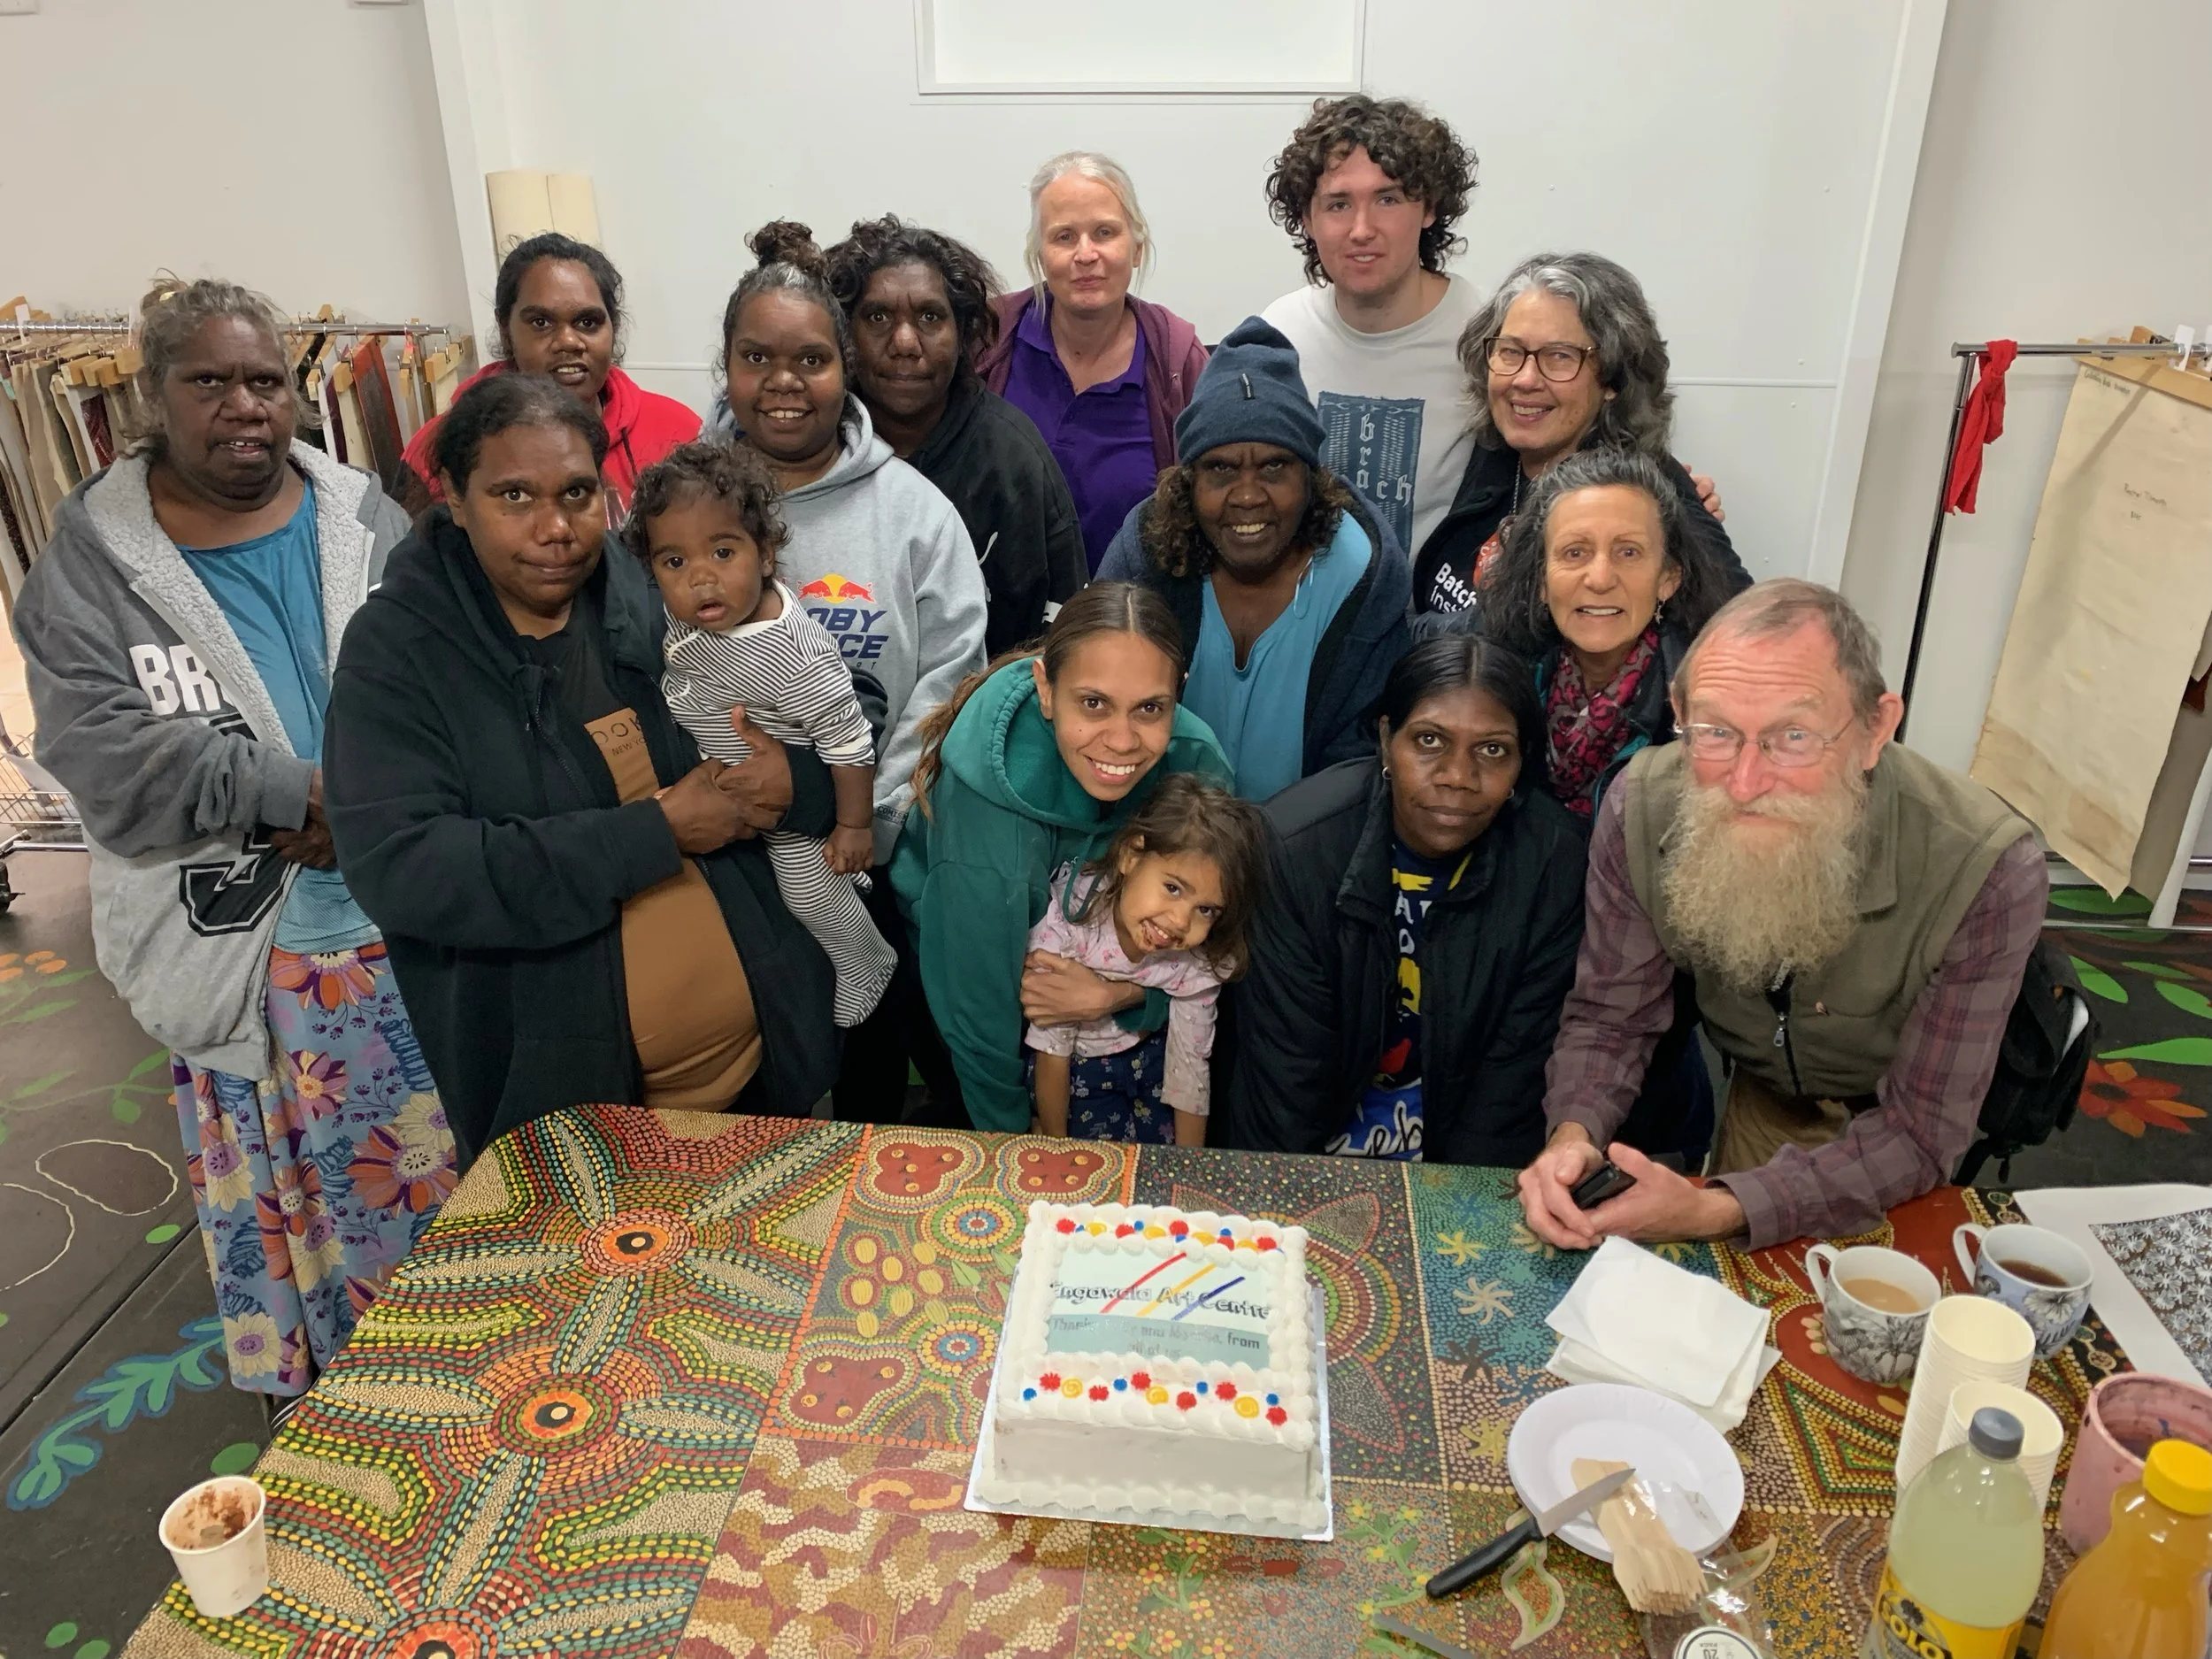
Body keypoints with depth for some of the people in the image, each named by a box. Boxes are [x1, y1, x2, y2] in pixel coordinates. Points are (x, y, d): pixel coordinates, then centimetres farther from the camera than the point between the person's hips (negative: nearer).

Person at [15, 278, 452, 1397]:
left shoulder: (365, 522, 4)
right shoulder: (90, 559, 0)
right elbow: (108, 759, -11)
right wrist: (298, 792, -17)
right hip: (244, 945, -1)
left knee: (450, 1162, 12)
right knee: (285, 1192, 10)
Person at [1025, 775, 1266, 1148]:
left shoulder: (1199, 965, -24)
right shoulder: (1065, 918, -35)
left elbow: (1190, 1068, -12)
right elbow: (1052, 1050, -24)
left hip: (1148, 1055, 3)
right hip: (1075, 1064, -2)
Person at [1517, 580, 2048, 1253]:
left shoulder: (1989, 871, -35)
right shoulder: (1641, 807, -27)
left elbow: (1918, 1133, -29)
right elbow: (1610, 1014, -14)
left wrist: (1719, 1213, -43)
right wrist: (1573, 1135, -36)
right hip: (1761, 1095, 1)